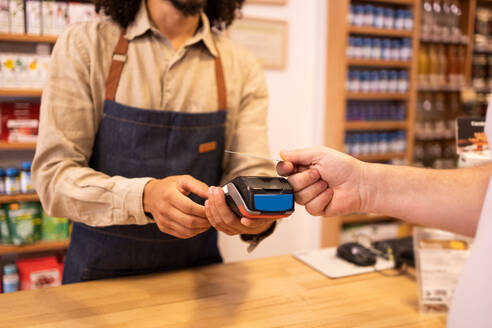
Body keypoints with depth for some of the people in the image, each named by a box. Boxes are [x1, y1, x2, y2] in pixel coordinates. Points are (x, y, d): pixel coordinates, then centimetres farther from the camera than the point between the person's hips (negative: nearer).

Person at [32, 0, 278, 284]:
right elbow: (53, 175, -12)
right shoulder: (84, 44, -7)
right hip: (102, 272, -1)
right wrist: (145, 195, -30)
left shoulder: (242, 68, -1)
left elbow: (252, 174, -6)